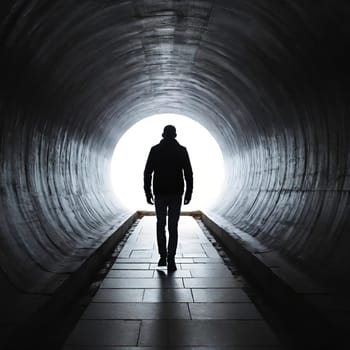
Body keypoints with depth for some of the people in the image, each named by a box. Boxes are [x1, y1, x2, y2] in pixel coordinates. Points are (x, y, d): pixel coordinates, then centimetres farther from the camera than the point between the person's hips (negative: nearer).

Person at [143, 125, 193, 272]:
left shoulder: (155, 150, 0)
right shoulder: (182, 150, -1)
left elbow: (147, 173, -3)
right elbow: (188, 173, -3)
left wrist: (147, 192, 4)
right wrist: (189, 193, 4)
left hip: (159, 193, 0)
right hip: (176, 194, 0)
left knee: (160, 225, 15)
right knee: (173, 227, 4)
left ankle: (163, 257, 9)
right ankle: (171, 260, -3)